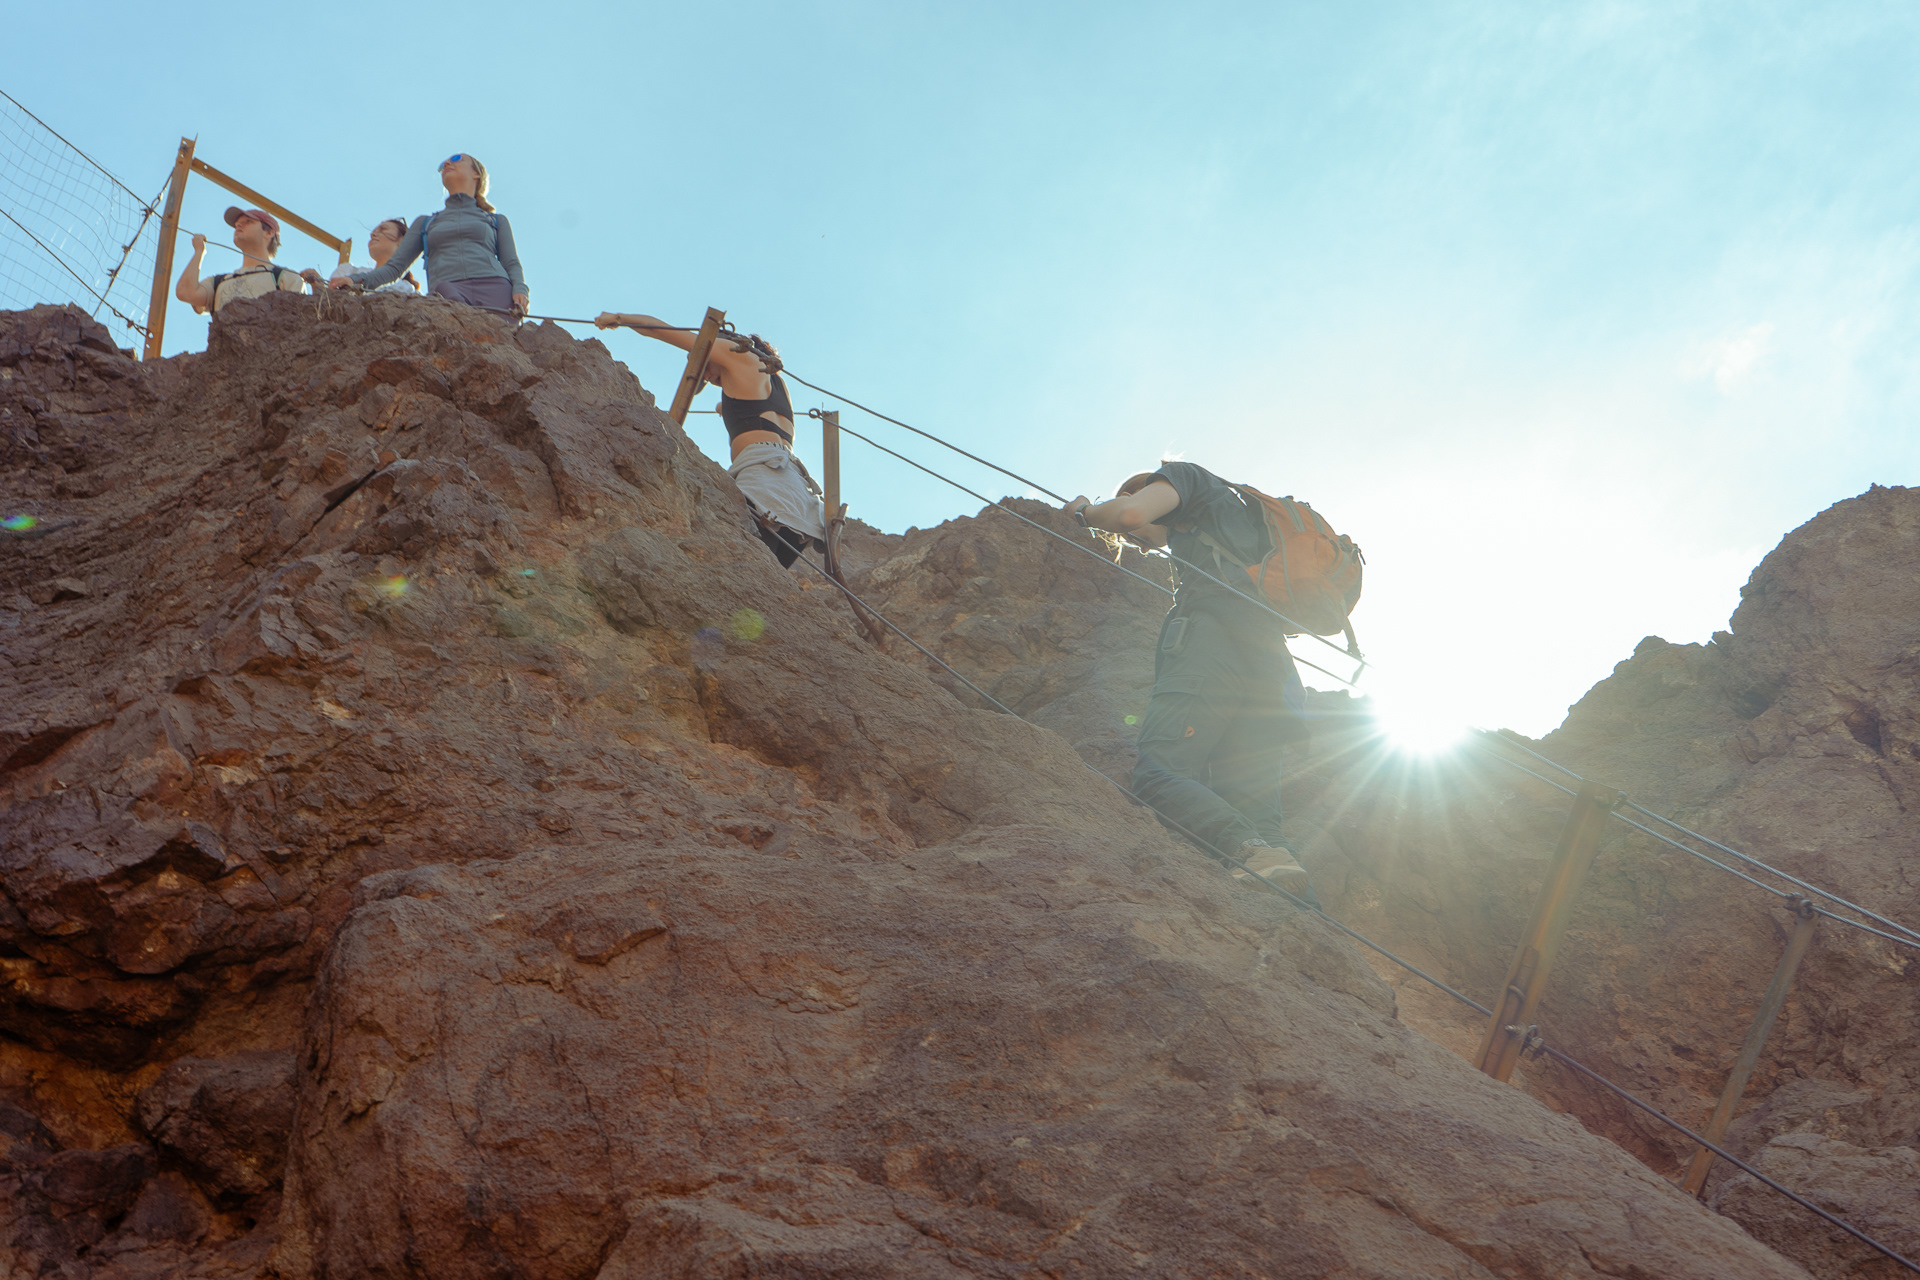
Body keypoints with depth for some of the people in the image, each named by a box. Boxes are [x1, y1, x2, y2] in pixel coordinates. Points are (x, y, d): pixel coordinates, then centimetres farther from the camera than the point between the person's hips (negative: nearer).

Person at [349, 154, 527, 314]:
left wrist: (520, 290, -7)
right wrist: (359, 281, 4)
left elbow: (512, 264, 18)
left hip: (495, 289, 0)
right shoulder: (425, 223, 36)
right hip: (447, 288, 0)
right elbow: (394, 266, 25)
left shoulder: (497, 220, 32)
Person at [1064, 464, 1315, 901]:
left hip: (1214, 638, -8)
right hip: (1269, 663, 8)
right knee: (1253, 814, -4)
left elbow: (1128, 513, -3)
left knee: (1158, 772, -21)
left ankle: (1253, 852, -45)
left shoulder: (1183, 474, 18)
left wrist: (1085, 511, 18)